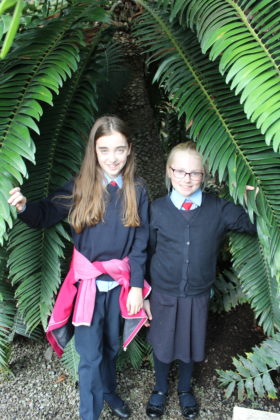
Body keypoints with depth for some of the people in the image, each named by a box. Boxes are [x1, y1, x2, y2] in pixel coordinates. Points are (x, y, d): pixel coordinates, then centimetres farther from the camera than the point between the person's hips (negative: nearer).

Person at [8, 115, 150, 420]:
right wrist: (24, 207, -27)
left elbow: (140, 242, -3)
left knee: (111, 345, 21)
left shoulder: (137, 191, -4)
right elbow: (45, 215, -5)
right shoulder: (80, 187, -8)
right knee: (90, 354, 4)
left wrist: (136, 286, -5)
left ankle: (108, 392, 48)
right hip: (88, 281, -2)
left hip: (120, 282, 2)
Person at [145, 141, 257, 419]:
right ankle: (160, 388, 47)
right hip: (163, 293, 0)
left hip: (198, 294, 1)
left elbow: (254, 225, -6)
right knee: (161, 343, 17)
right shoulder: (158, 209, -10)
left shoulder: (218, 209, -11)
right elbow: (148, 251, -2)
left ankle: (185, 389, 49)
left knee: (191, 344, 19)